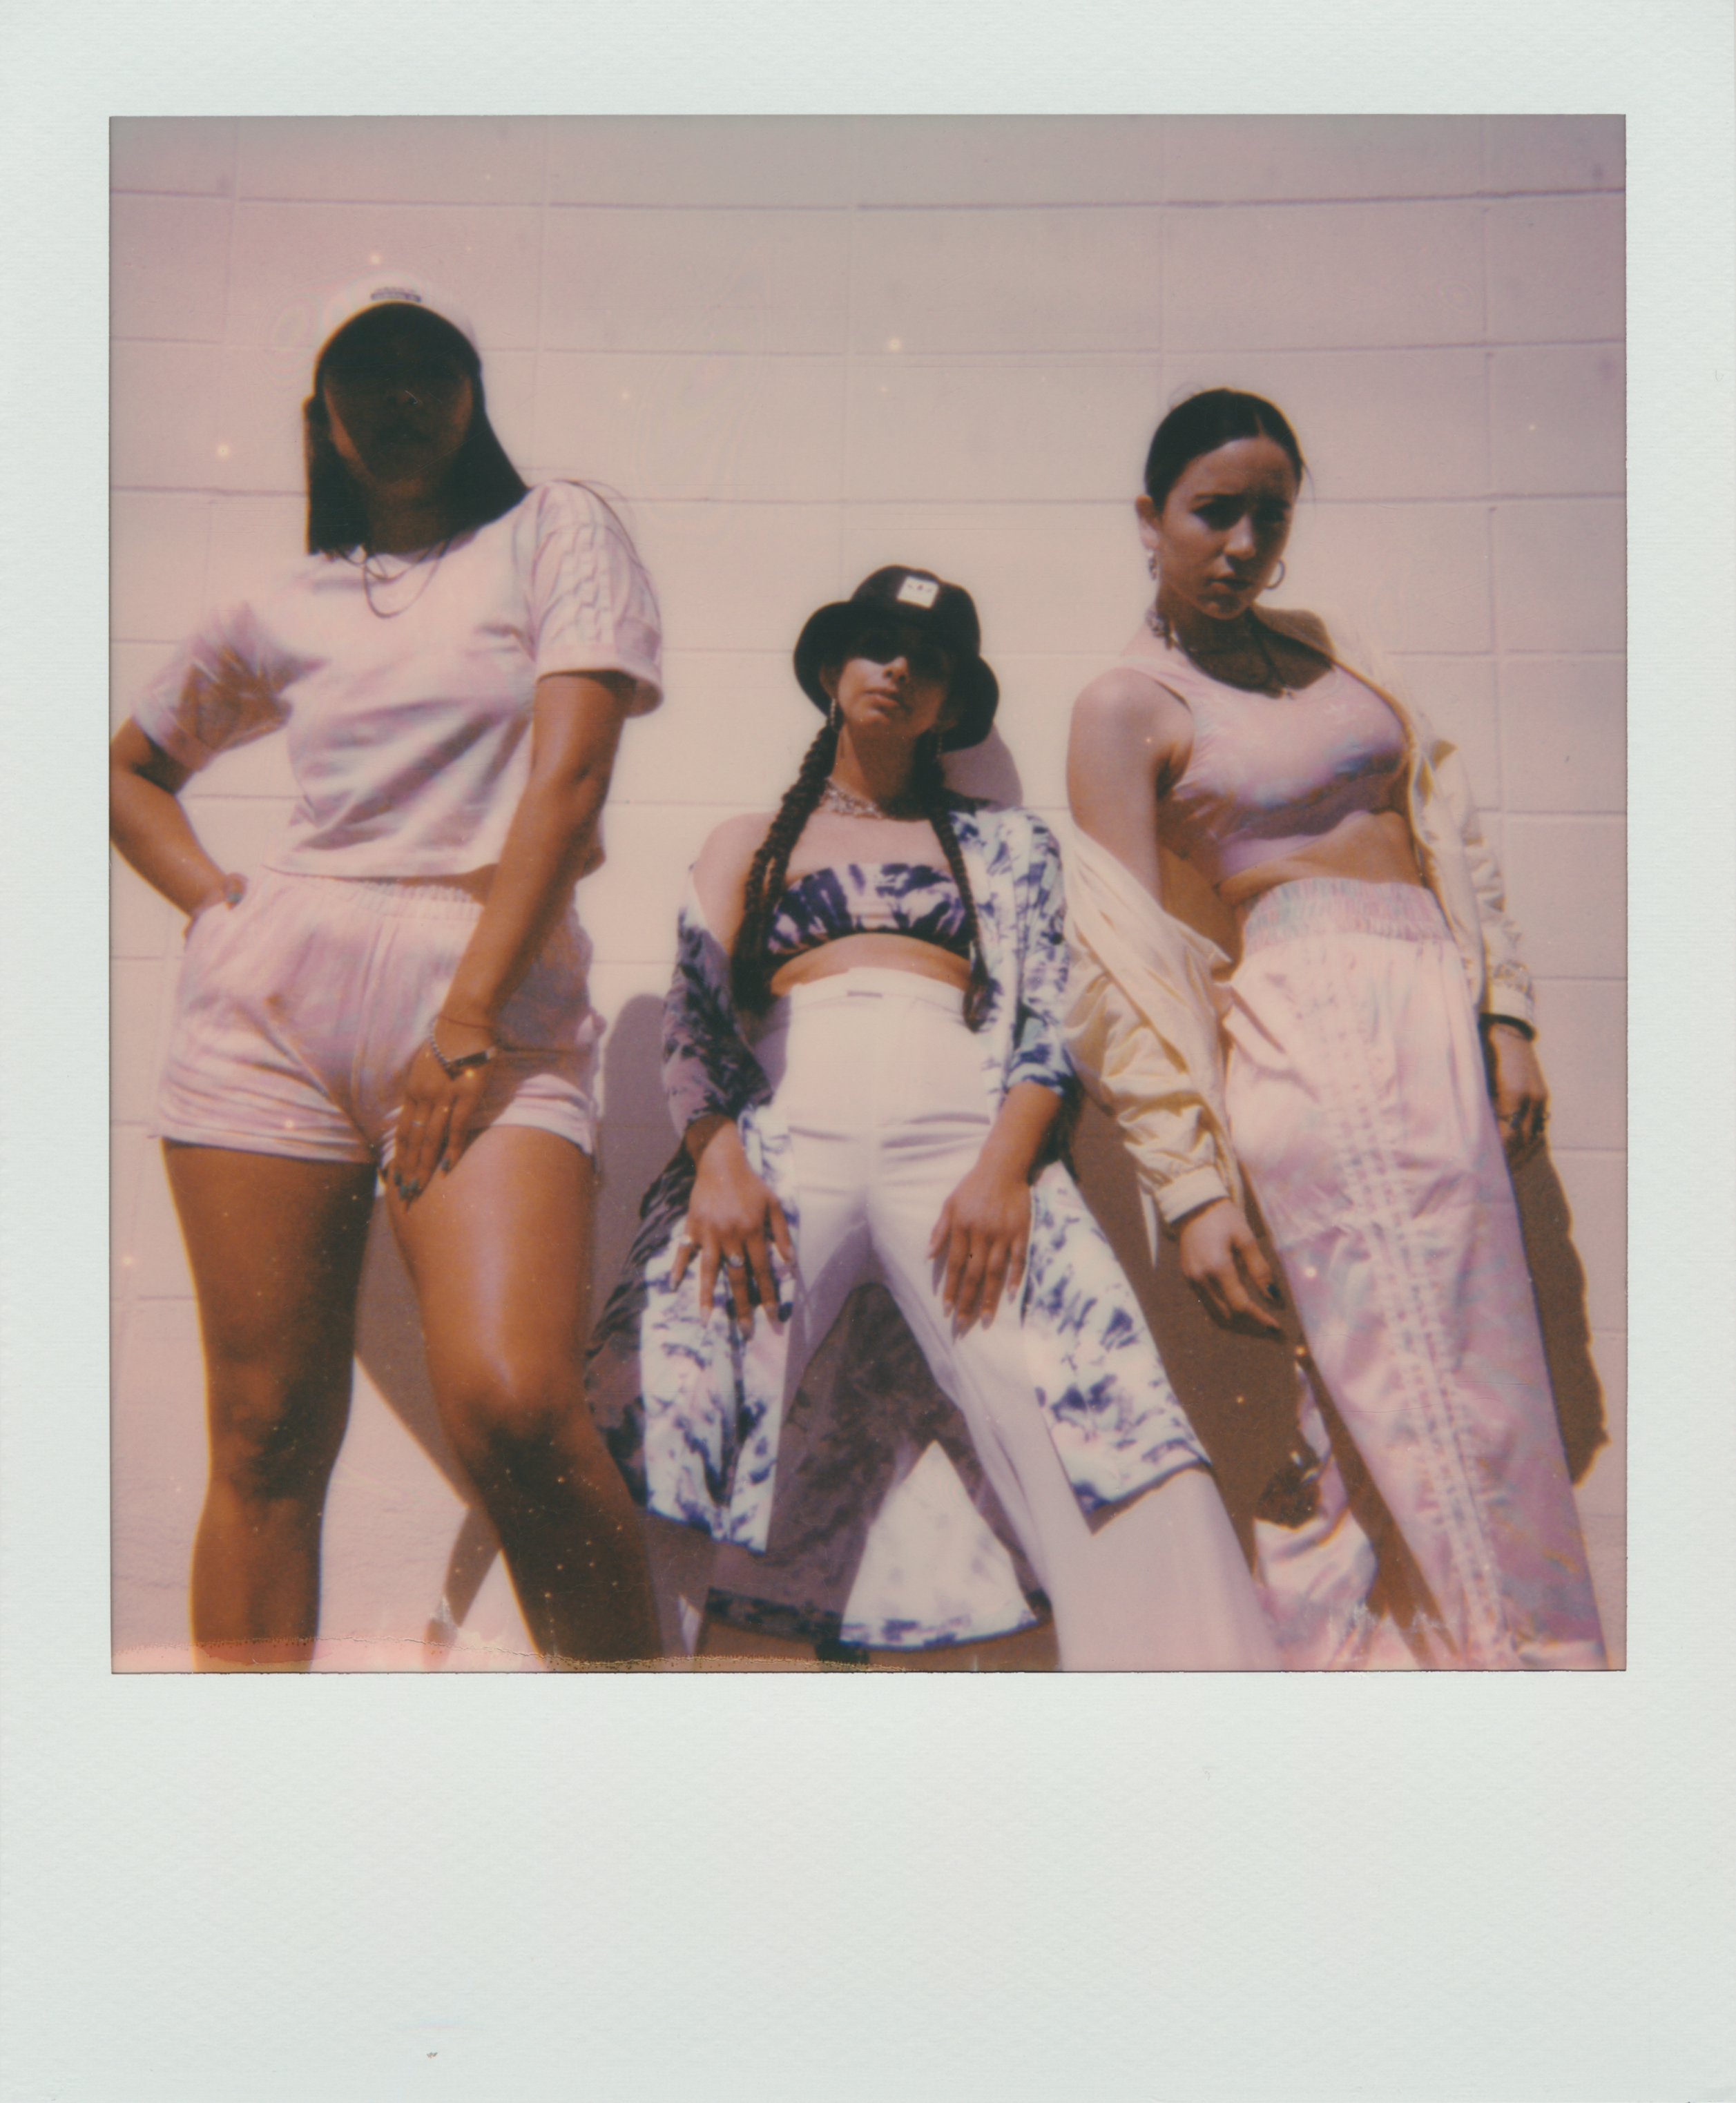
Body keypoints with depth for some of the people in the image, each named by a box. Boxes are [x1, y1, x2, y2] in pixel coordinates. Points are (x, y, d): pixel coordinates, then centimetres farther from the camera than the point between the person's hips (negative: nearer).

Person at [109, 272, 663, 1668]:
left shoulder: (556, 532, 10)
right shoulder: (287, 608, 20)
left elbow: (567, 773, -4)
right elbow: (133, 770, 34)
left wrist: (468, 1018, -13)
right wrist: (217, 908, 14)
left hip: (496, 992, -4)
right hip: (272, 1002, 4)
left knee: (513, 1407, -22)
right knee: (269, 1441, 1)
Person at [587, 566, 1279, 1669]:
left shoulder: (1005, 842, 24)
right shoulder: (747, 844, 27)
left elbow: (1048, 1020, 11)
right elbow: (694, 1014, 14)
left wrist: (1004, 1165, -9)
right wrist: (716, 1158, -7)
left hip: (963, 1134, 0)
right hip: (786, 1133, 1)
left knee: (1099, 1419, -24)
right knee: (655, 1412, -24)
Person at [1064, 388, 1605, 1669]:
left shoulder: (1314, 648, 18)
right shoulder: (1127, 706, -1)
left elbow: (1443, 828, 18)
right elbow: (1128, 962, -6)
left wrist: (1504, 1015, 8)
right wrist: (1192, 1187, -11)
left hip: (1437, 1011, 7)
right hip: (1309, 1025, -7)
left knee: (1479, 1380, 10)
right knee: (1413, 1398, -5)